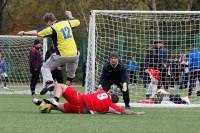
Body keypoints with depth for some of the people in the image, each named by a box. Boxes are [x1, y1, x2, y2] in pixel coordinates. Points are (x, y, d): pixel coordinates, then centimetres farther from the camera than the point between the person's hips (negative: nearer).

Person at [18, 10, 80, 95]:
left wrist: (25, 33, -20)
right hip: (74, 55, 6)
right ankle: (69, 80, 43)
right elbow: (77, 21, 33)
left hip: (62, 56, -6)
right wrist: (70, 16, 49)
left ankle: (49, 82, -19)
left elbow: (38, 32, -17)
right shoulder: (67, 23, 12)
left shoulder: (52, 28, -5)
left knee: (45, 68, 7)